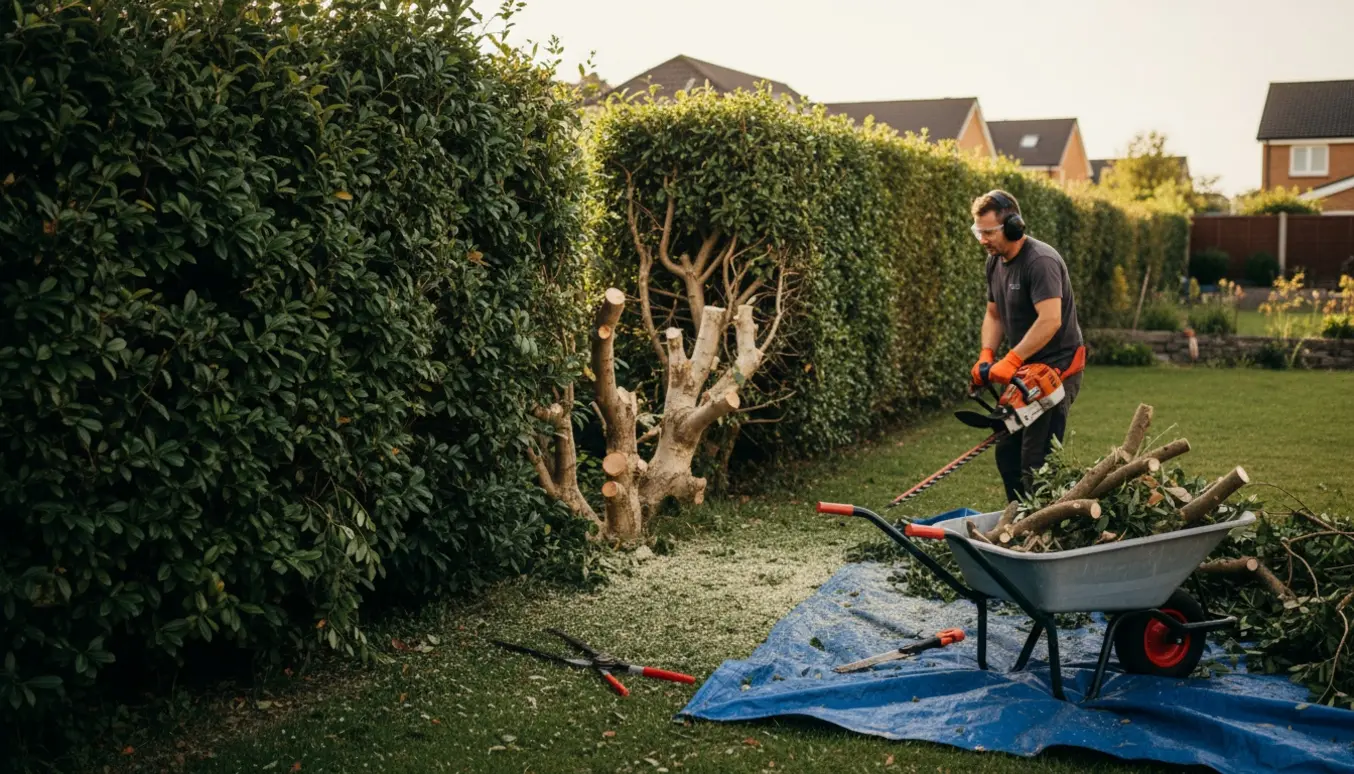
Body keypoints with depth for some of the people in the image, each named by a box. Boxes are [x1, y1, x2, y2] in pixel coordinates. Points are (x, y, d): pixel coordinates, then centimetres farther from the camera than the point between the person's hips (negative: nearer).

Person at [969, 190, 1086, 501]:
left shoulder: (1041, 260, -21)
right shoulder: (995, 261, 8)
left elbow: (1050, 321, -29)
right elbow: (994, 315, 16)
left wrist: (1010, 361, -28)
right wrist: (986, 356, 0)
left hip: (1057, 370, -9)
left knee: (1036, 460, -11)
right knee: (1007, 452, 13)